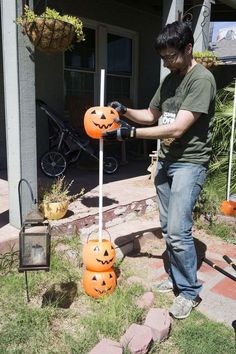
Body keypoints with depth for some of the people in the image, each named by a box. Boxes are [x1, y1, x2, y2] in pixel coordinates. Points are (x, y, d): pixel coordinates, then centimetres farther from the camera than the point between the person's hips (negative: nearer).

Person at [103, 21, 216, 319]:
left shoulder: (202, 79, -15)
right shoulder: (169, 79, 12)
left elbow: (177, 128, -23)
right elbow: (151, 115, 19)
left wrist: (129, 133, -23)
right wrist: (124, 111, 0)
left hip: (189, 163, -8)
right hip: (166, 161, 8)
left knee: (178, 231, -11)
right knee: (167, 227, 12)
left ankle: (190, 291, 10)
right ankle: (176, 278, 29)